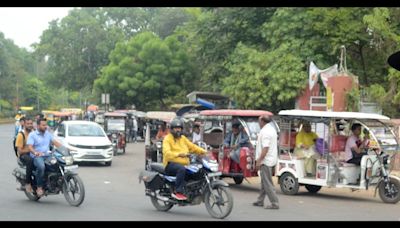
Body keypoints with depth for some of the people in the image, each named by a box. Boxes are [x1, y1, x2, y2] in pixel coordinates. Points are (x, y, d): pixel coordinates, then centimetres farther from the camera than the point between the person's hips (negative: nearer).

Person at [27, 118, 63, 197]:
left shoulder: (48, 134, 19)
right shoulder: (32, 135, 1)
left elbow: (55, 142, 10)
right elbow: (30, 147, -11)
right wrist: (35, 152, -33)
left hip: (47, 156, 5)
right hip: (37, 157, -5)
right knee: (41, 166, -37)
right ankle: (39, 187, -26)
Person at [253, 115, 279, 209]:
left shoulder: (265, 131, -18)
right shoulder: (272, 129, 15)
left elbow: (265, 148, -25)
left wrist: (259, 160, -22)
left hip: (266, 160, -11)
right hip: (270, 159, 11)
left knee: (267, 183, -7)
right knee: (264, 181, 18)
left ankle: (275, 203, -7)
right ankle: (260, 201, 27)